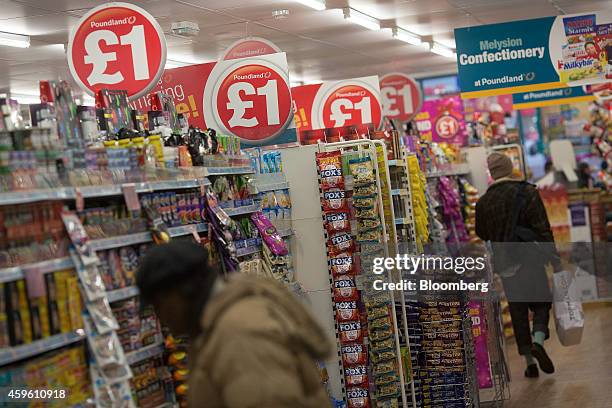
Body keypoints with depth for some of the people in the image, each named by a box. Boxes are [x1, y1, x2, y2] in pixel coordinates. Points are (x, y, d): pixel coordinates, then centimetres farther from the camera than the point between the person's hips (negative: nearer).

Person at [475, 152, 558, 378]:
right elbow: (543, 228, -8)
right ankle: (538, 341, -17)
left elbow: (481, 234, 12)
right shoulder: (528, 192, -5)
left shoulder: (483, 202, 3)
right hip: (530, 258, -2)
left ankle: (529, 361, 7)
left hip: (505, 264, 2)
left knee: (518, 310, 9)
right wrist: (553, 258, -5)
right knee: (541, 302, 10)